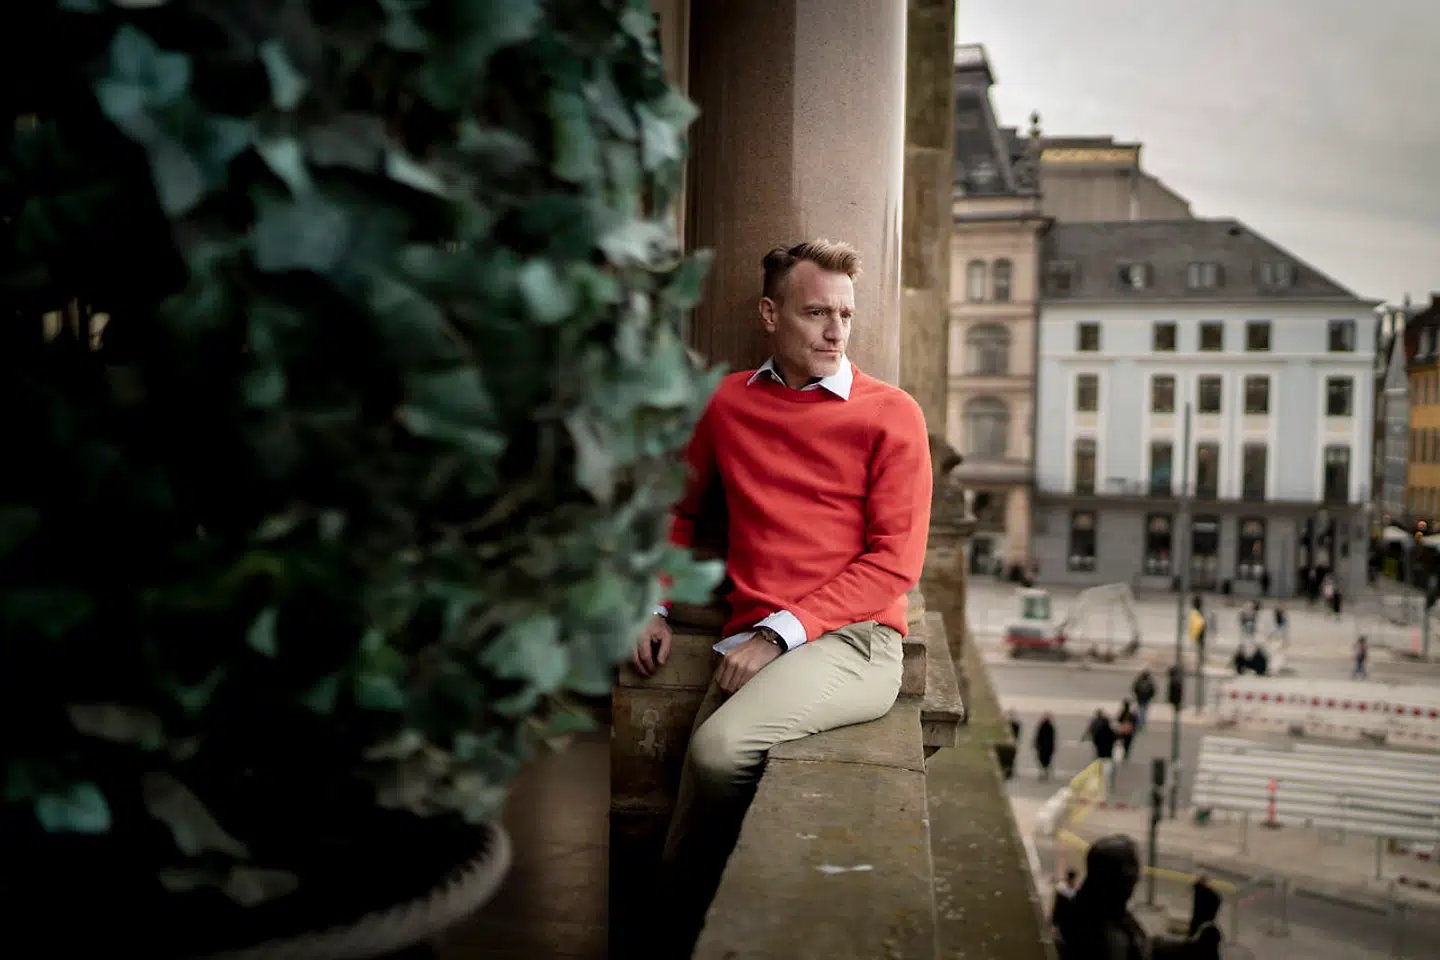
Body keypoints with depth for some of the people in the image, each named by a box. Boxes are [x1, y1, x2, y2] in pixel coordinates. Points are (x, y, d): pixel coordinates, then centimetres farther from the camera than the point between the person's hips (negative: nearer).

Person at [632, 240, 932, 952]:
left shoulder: (891, 414, 3)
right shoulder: (730, 403, 15)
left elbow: (896, 562, -3)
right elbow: (679, 510, 28)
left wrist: (779, 632, -12)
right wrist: (653, 610, 13)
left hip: (853, 640, -3)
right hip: (753, 647, 4)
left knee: (719, 747, -28)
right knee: (684, 853, -14)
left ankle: (685, 934, -5)